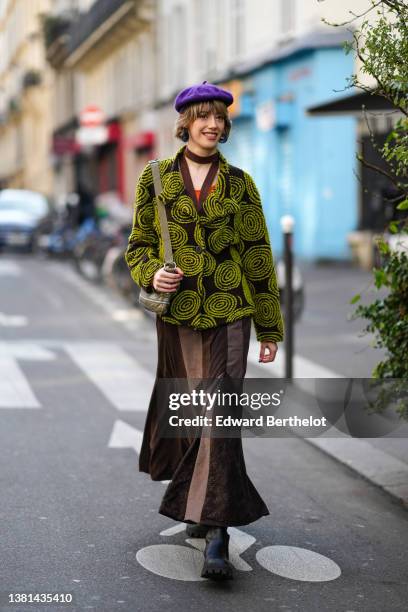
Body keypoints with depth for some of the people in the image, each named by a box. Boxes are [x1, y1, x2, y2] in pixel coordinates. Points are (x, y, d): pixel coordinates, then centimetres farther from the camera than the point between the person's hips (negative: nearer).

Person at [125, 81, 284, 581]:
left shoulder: (239, 184, 5)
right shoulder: (155, 178, 5)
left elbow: (258, 258, 8)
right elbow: (138, 246, 11)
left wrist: (270, 329, 8)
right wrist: (151, 275, -13)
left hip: (230, 313, -1)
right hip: (177, 314, 1)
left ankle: (217, 536, -13)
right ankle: (205, 506, 35)